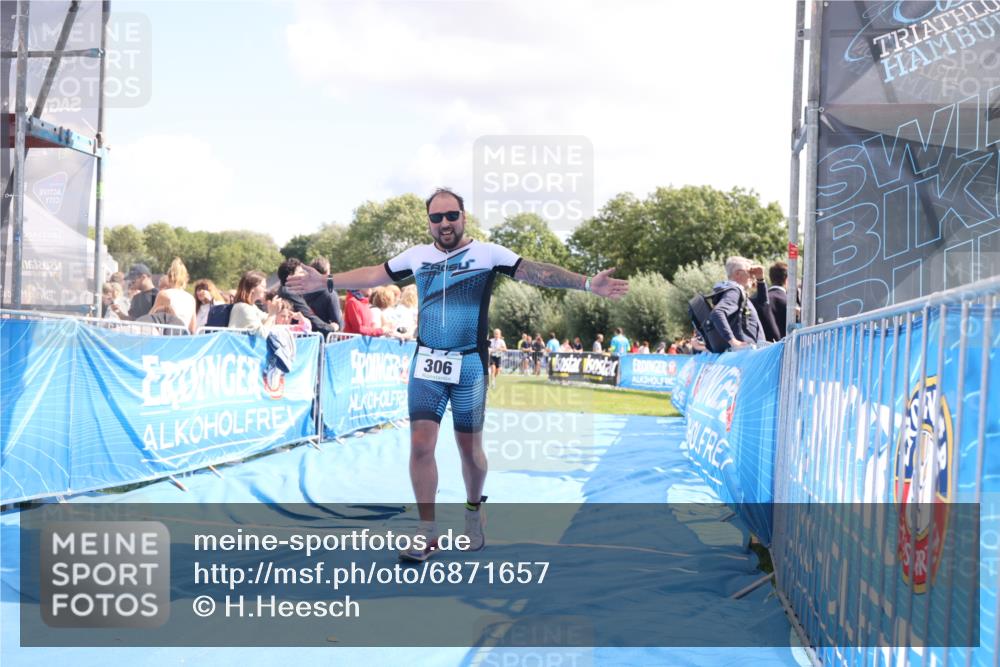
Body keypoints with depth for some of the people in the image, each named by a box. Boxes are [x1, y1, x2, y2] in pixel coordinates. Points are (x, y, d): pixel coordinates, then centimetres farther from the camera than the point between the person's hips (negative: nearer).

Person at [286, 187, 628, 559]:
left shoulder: (487, 253, -4)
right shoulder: (417, 255, 6)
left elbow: (537, 272, -10)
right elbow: (373, 275, 15)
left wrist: (588, 284, -20)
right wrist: (326, 283, 12)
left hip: (469, 365, -2)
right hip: (426, 363, 2)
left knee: (470, 449, 6)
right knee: (421, 444, -7)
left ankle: (473, 511, 34)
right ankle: (428, 533, 2)